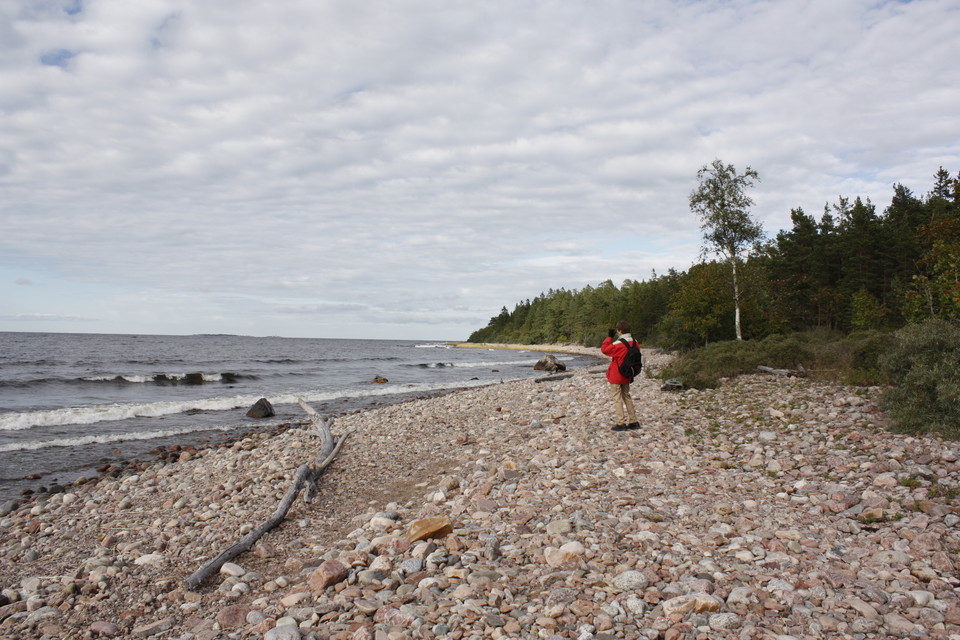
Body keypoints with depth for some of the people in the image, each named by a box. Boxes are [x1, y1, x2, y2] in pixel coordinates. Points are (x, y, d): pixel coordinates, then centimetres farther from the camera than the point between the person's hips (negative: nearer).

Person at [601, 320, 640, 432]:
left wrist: (609, 337, -9)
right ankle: (633, 422, 19)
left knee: (617, 398, 0)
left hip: (616, 376, -7)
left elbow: (604, 349, -15)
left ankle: (621, 423, -1)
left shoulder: (619, 344, -21)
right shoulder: (634, 342, 1)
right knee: (627, 396, 18)